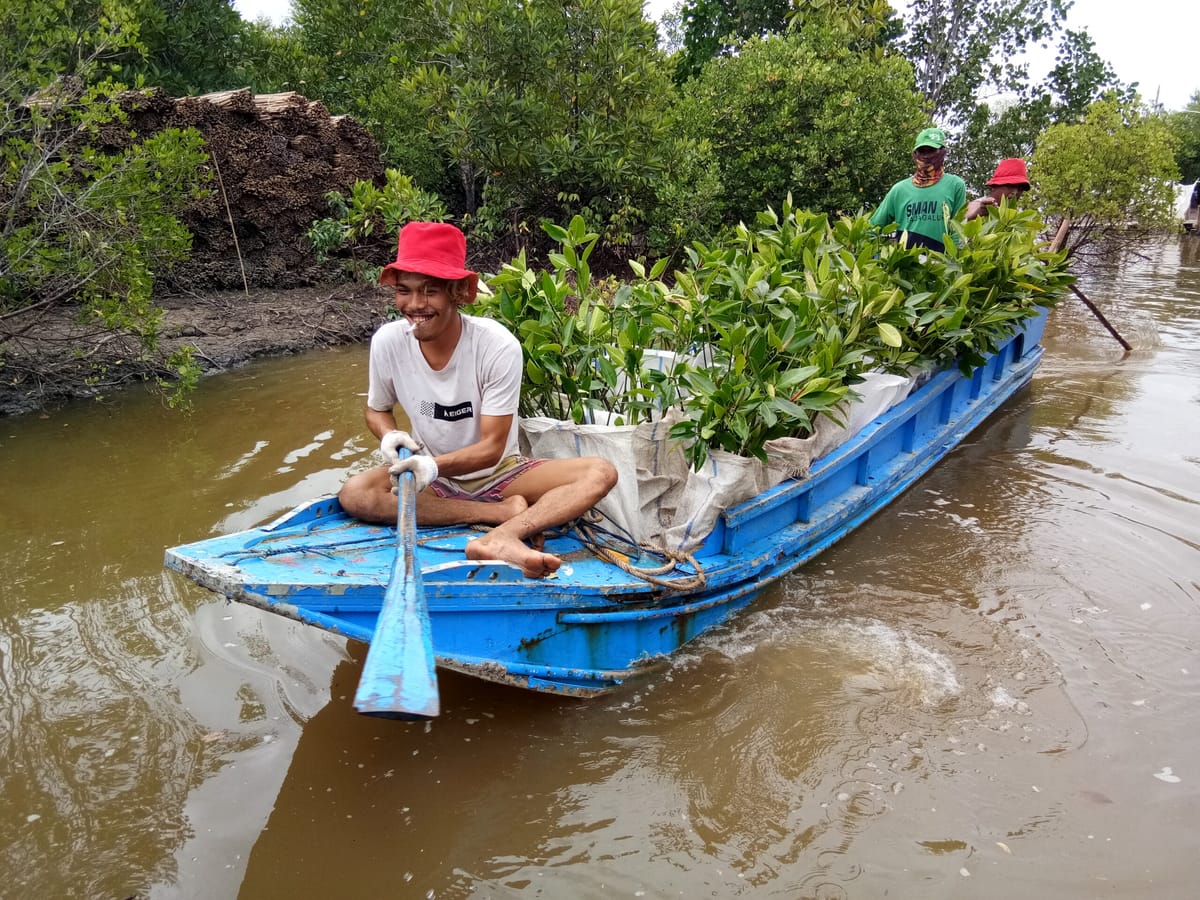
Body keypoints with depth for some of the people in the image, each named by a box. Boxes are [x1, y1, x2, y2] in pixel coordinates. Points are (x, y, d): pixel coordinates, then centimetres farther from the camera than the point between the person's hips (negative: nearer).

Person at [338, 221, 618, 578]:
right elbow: (377, 410, 4)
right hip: (433, 475, 2)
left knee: (600, 473, -24)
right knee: (354, 494, -28)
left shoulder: (499, 346, -22)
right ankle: (507, 513, -24)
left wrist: (435, 465, -38)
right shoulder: (387, 342, -14)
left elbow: (491, 447, -19)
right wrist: (390, 436, -20)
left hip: (498, 472, -2)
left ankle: (501, 539, -44)